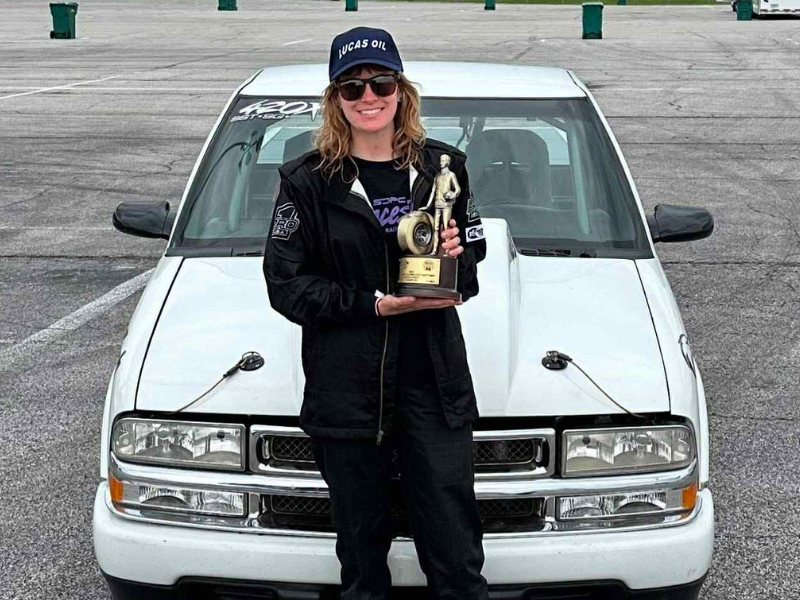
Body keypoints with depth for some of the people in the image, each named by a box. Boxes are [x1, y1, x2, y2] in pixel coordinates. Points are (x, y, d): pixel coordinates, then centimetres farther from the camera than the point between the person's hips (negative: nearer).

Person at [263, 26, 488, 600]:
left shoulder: (442, 167, 7)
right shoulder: (307, 180, -2)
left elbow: (473, 260, 15)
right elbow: (286, 285, -5)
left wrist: (458, 254, -9)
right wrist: (377, 304, -14)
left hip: (435, 380, 2)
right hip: (345, 385, -1)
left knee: (456, 553, 0)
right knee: (362, 545, 10)